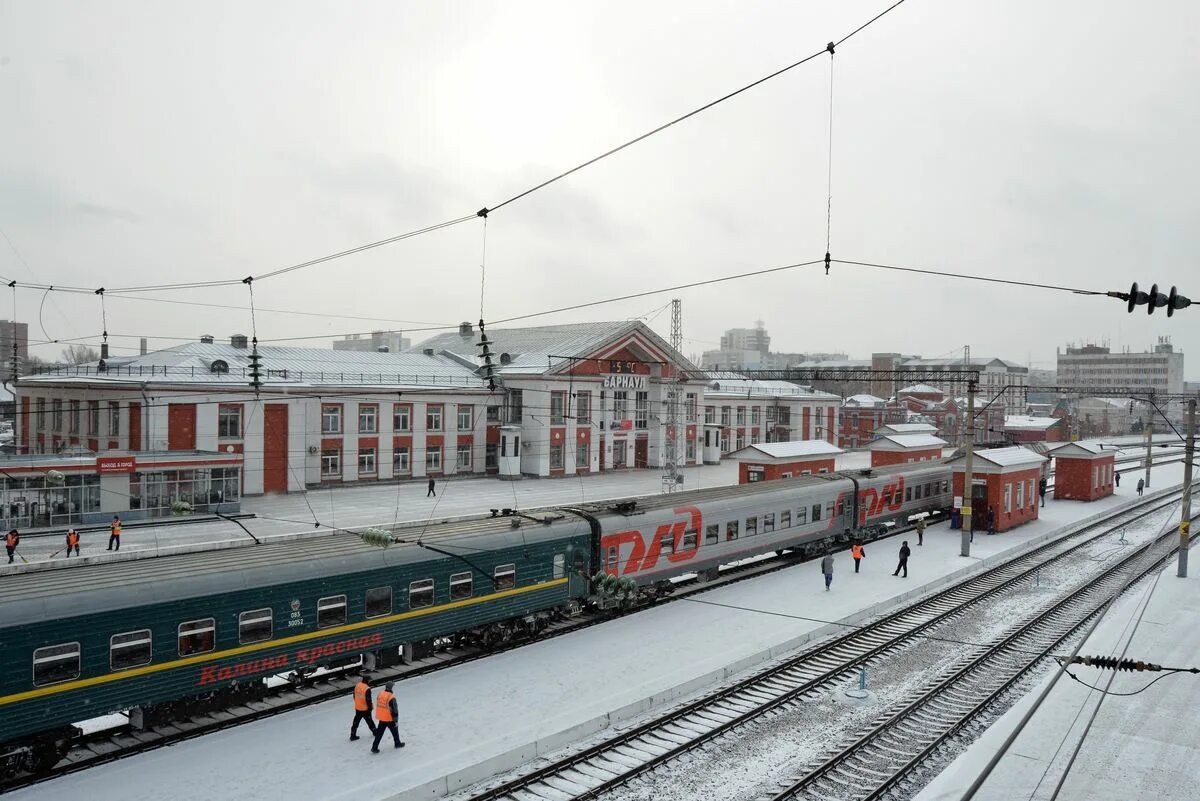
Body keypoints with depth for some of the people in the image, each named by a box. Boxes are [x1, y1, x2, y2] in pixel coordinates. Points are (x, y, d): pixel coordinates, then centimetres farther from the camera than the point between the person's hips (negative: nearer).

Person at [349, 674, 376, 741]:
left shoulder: (357, 685, -4)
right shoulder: (367, 689, -26)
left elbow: (354, 696, 9)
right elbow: (368, 700, -22)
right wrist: (370, 708, -9)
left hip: (357, 708, 6)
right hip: (365, 709, -6)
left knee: (356, 722, 16)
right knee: (369, 721, 14)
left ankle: (353, 736, 20)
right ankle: (375, 732, 32)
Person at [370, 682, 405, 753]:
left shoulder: (380, 694, -2)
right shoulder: (391, 698, -23)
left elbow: (378, 706, 10)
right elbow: (394, 710, -19)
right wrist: (396, 720, -10)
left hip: (381, 718, 5)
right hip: (389, 718, -5)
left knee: (379, 733, 12)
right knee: (394, 731, 17)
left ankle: (374, 747, 10)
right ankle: (397, 743, 34)